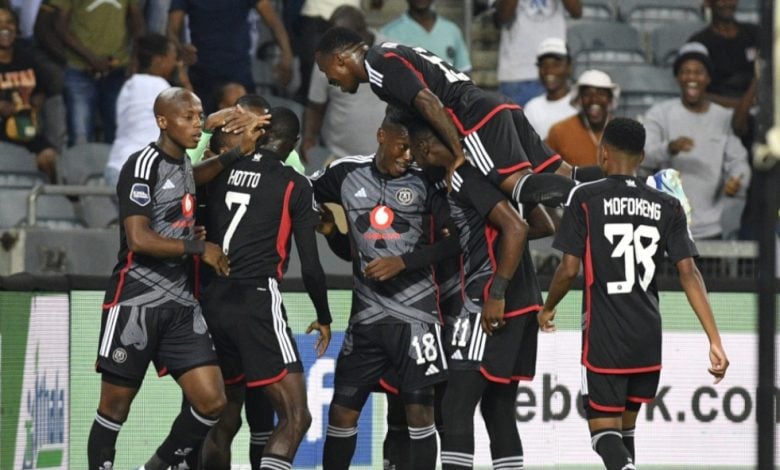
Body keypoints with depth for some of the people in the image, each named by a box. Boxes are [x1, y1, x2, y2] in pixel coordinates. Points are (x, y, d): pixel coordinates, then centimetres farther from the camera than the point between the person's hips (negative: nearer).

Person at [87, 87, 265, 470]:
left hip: (180, 302, 7)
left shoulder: (181, 162, 15)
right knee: (115, 406, -1)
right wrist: (199, 247, -11)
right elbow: (139, 240, -21)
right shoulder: (144, 164, -11)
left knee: (211, 402, -4)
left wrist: (237, 154, 29)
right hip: (137, 298, -7)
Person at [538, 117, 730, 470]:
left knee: (604, 429, -2)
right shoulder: (667, 207, 4)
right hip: (648, 340, 4)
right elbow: (688, 273, -2)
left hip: (604, 338, -4)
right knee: (624, 426, 19)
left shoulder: (586, 198, -6)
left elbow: (569, 269, -8)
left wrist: (548, 308, 11)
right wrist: (714, 340, -4)